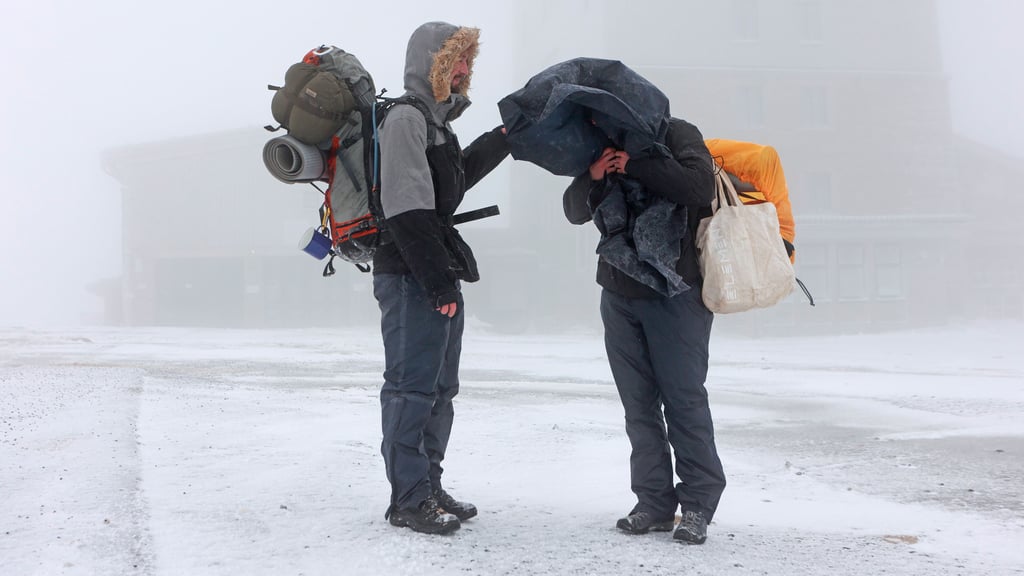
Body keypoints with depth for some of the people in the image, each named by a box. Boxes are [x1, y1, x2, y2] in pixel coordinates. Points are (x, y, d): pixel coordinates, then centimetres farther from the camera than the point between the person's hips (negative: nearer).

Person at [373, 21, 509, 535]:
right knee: (411, 387, -6)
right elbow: (407, 209, -20)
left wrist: (502, 140, 35)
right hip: (410, 279, -11)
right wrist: (439, 281, -21)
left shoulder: (436, 120, 19)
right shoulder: (406, 117, -12)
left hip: (439, 278, 11)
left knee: (439, 388, 15)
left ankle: (429, 488, 24)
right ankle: (409, 498, -1)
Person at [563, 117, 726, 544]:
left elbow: (700, 186, -22)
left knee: (684, 397, -6)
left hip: (675, 292, -6)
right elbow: (575, 212, 7)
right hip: (619, 294, 6)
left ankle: (698, 505, 1)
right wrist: (592, 178, -13)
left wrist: (635, 165, -20)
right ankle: (654, 504, 10)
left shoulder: (675, 134, -5)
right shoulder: (603, 148, 13)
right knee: (639, 403, 5)